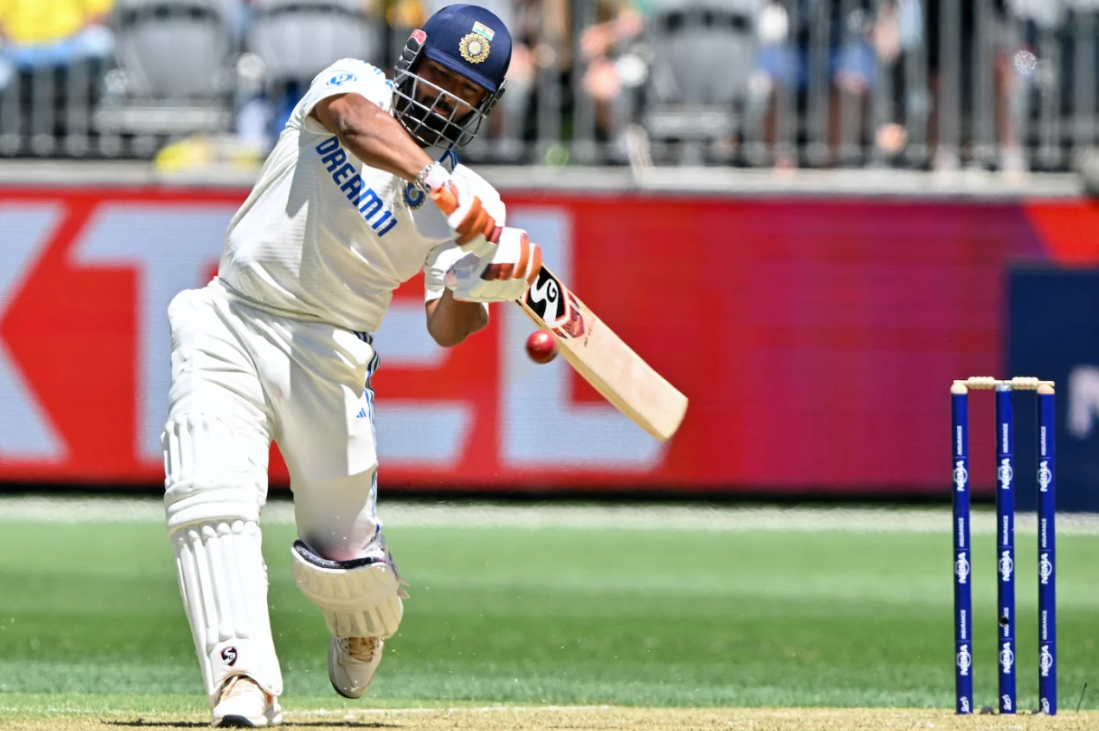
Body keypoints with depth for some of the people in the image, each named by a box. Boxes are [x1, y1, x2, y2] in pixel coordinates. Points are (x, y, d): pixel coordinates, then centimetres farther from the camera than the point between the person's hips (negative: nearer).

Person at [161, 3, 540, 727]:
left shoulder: (471, 203, -1)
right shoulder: (354, 84, -1)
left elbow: (446, 329, -11)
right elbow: (356, 122, -27)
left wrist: (479, 286, -34)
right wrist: (434, 179, -45)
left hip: (327, 355, 0)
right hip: (226, 324, 0)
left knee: (340, 549, 0)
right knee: (211, 500, -20)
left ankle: (364, 627, 36)